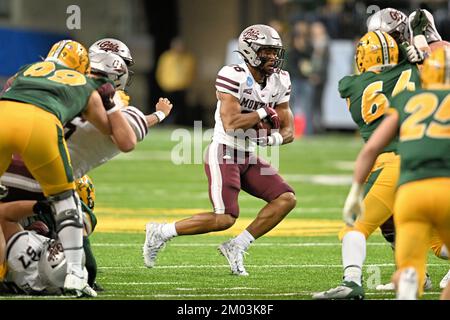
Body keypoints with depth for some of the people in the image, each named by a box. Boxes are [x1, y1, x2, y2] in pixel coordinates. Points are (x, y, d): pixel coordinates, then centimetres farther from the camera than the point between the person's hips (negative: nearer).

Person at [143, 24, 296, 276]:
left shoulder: (279, 82, 5)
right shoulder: (233, 76, -18)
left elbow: (288, 131, 8)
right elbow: (231, 123, -27)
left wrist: (276, 138, -15)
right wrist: (263, 113, -16)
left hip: (248, 157, 8)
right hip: (224, 154, -8)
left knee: (286, 199, -6)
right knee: (225, 219, -17)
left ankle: (237, 247, 0)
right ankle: (161, 233, 0)